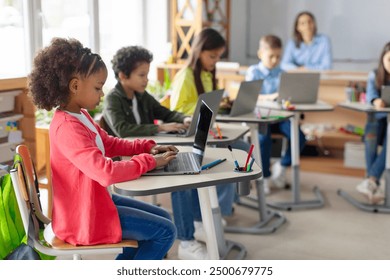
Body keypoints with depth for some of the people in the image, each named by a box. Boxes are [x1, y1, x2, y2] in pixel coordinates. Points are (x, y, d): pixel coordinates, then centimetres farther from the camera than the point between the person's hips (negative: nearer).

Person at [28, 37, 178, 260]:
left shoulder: (80, 115, 5)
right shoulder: (67, 127, -28)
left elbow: (110, 143, 18)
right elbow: (106, 172, -35)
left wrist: (147, 147, 2)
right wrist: (149, 161, -22)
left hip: (94, 201, 10)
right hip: (84, 216, -10)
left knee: (163, 218, 17)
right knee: (165, 231, -7)